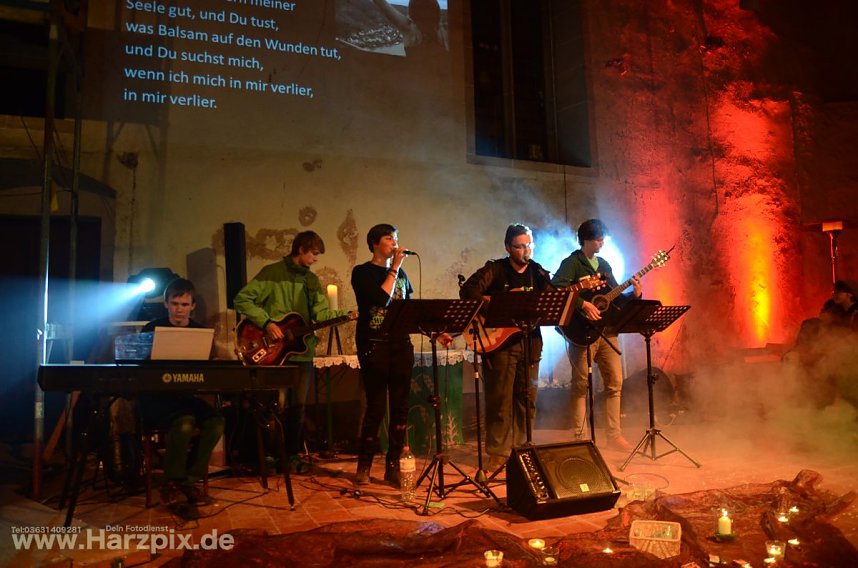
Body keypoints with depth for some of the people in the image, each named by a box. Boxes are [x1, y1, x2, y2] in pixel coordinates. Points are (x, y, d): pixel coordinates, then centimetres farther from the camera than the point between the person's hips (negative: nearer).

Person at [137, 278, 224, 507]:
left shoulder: (200, 331, 9)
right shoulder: (153, 329, 0)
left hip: (186, 396, 4)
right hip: (155, 398, -4)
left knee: (216, 421, -24)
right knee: (184, 422, -33)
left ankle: (190, 480, -6)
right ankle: (171, 480, -8)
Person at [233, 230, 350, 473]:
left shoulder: (312, 280, 14)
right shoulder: (272, 272, -4)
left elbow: (322, 313, 6)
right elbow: (242, 299, -9)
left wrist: (347, 314, -10)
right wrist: (266, 323, -17)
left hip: (302, 351, 5)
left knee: (298, 405, 9)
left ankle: (292, 455, 21)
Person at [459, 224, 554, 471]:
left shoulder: (540, 274, 11)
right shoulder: (495, 269, -1)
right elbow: (468, 290, -13)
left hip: (529, 341, 4)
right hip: (498, 340, -4)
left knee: (527, 399, 9)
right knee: (500, 400, -1)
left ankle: (521, 449, 22)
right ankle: (498, 453, 10)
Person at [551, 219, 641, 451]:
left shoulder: (604, 265, 19)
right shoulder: (571, 263, -4)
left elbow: (616, 298, 19)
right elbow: (556, 288, -21)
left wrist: (633, 295, 0)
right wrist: (583, 304, -26)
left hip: (606, 330, 7)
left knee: (615, 382, 6)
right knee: (581, 385, -2)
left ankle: (614, 436, 16)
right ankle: (579, 438, 7)